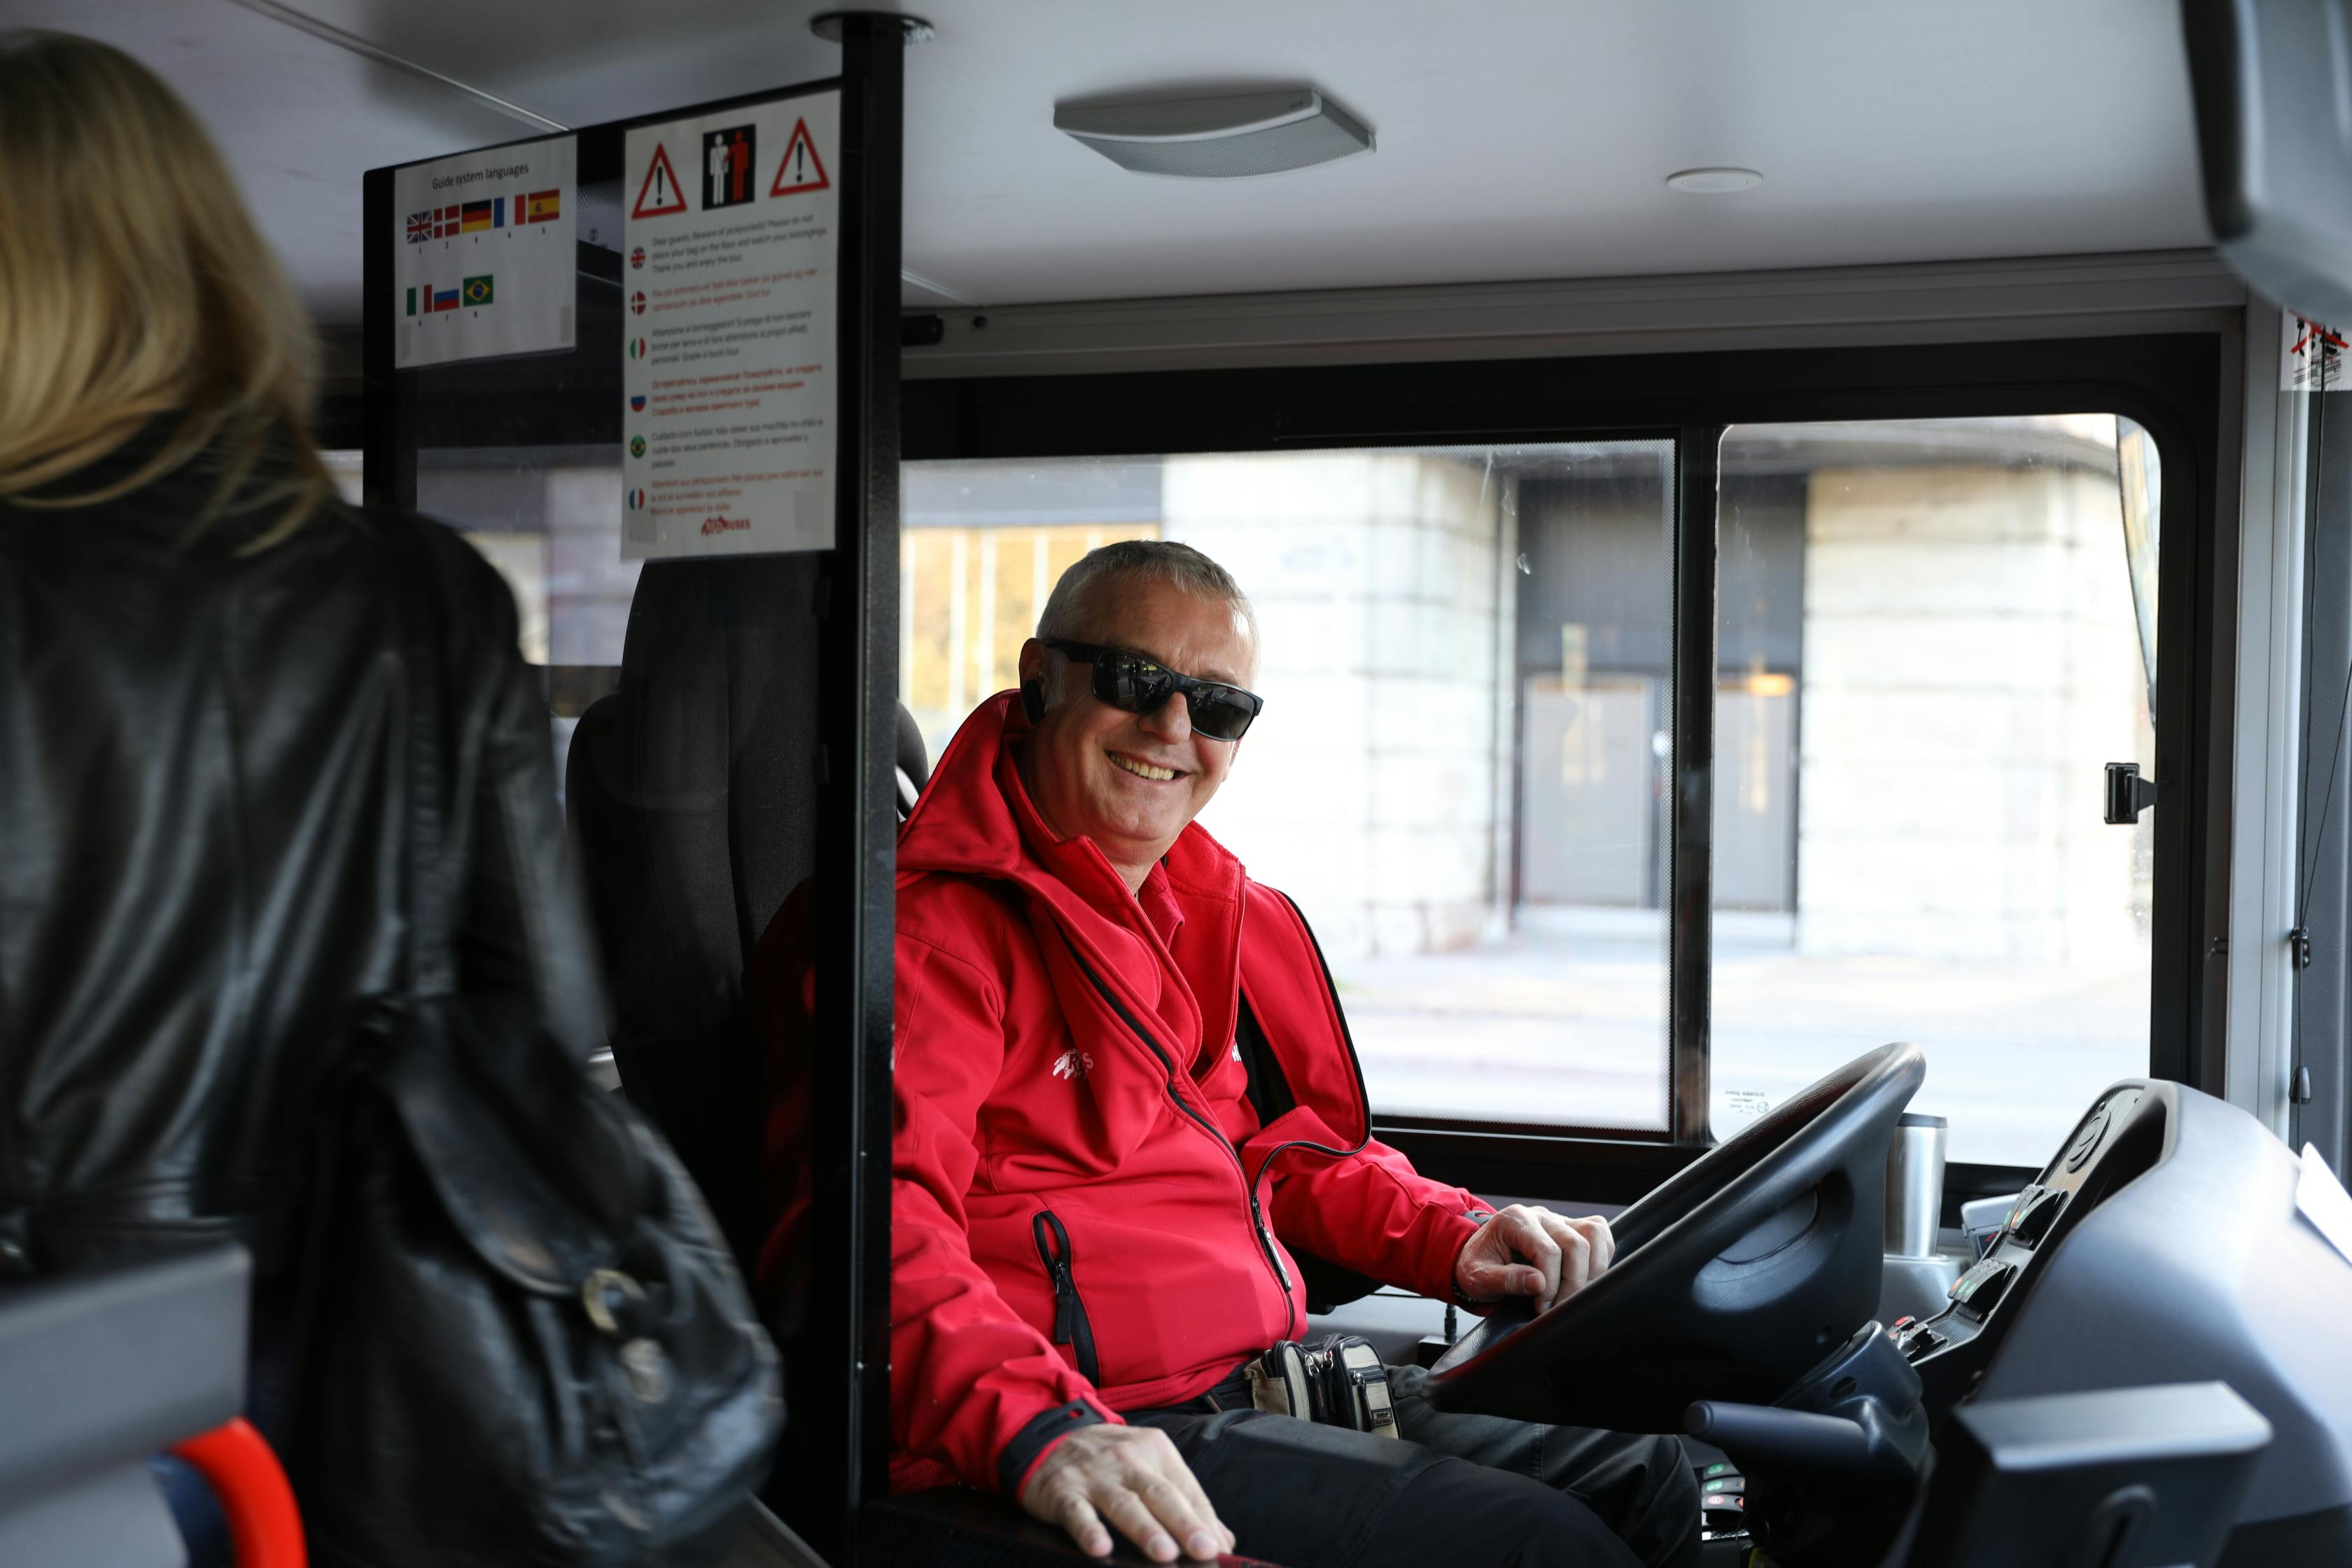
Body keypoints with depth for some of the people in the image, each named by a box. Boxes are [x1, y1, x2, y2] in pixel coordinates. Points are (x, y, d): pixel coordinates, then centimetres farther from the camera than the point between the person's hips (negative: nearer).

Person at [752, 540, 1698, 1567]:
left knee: (1649, 1481, 8)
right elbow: (873, 1224, -26)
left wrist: (1453, 1240, 9)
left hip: (1270, 1387, 9)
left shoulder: (1226, 914, 17)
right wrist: (1038, 1431, -42)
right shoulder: (929, 927, -13)